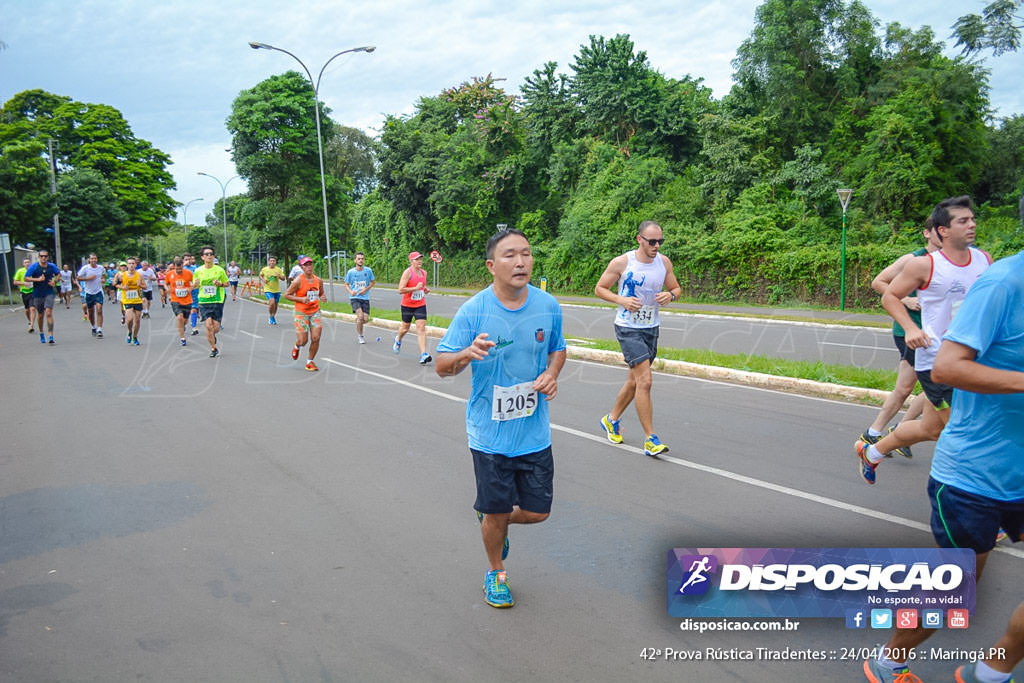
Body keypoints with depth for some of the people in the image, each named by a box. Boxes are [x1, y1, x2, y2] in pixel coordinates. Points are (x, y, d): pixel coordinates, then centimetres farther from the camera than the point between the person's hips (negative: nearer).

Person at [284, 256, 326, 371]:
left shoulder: (318, 280, 2)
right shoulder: (298, 281, -12)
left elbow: (321, 293, 20)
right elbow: (286, 295, -7)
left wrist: (323, 297, -4)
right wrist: (301, 299, -19)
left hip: (315, 312, 4)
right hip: (301, 313, -4)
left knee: (316, 338, -7)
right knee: (303, 341, -3)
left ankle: (310, 362, 12)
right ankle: (296, 346, 36)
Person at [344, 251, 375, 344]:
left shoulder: (368, 270, -1)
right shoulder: (350, 272, -3)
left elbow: (373, 282, 11)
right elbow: (346, 285, 7)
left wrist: (366, 289, -6)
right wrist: (351, 292, -14)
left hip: (365, 298, 2)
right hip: (354, 298, -2)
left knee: (365, 319, -3)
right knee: (360, 316, -20)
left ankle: (358, 326, 34)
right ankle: (360, 336, -1)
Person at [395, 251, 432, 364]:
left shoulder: (424, 272, 7)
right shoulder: (408, 272, -13)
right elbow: (400, 290, -19)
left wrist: (425, 289, 5)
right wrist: (416, 288, -23)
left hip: (421, 305, 4)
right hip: (407, 305, -4)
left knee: (421, 328, -10)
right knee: (405, 328, 13)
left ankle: (423, 354, -17)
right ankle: (398, 340, 48)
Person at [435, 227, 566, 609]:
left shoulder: (548, 306, -4)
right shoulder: (473, 311, -14)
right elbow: (442, 365, -10)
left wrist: (552, 374, -8)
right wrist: (467, 353, -32)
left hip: (534, 431, 3)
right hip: (490, 434, -3)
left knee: (537, 512, 9)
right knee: (496, 513, 9)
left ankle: (494, 520, 44)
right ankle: (495, 573, 38)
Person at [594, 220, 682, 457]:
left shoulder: (664, 262, 2)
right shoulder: (621, 262, -11)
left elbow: (676, 288, 13)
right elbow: (599, 288, -3)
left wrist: (670, 295, -11)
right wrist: (621, 300, -20)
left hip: (651, 328, 6)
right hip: (628, 329, -6)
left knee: (634, 381, 16)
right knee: (645, 381, -14)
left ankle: (611, 420, 38)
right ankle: (651, 440, -8)